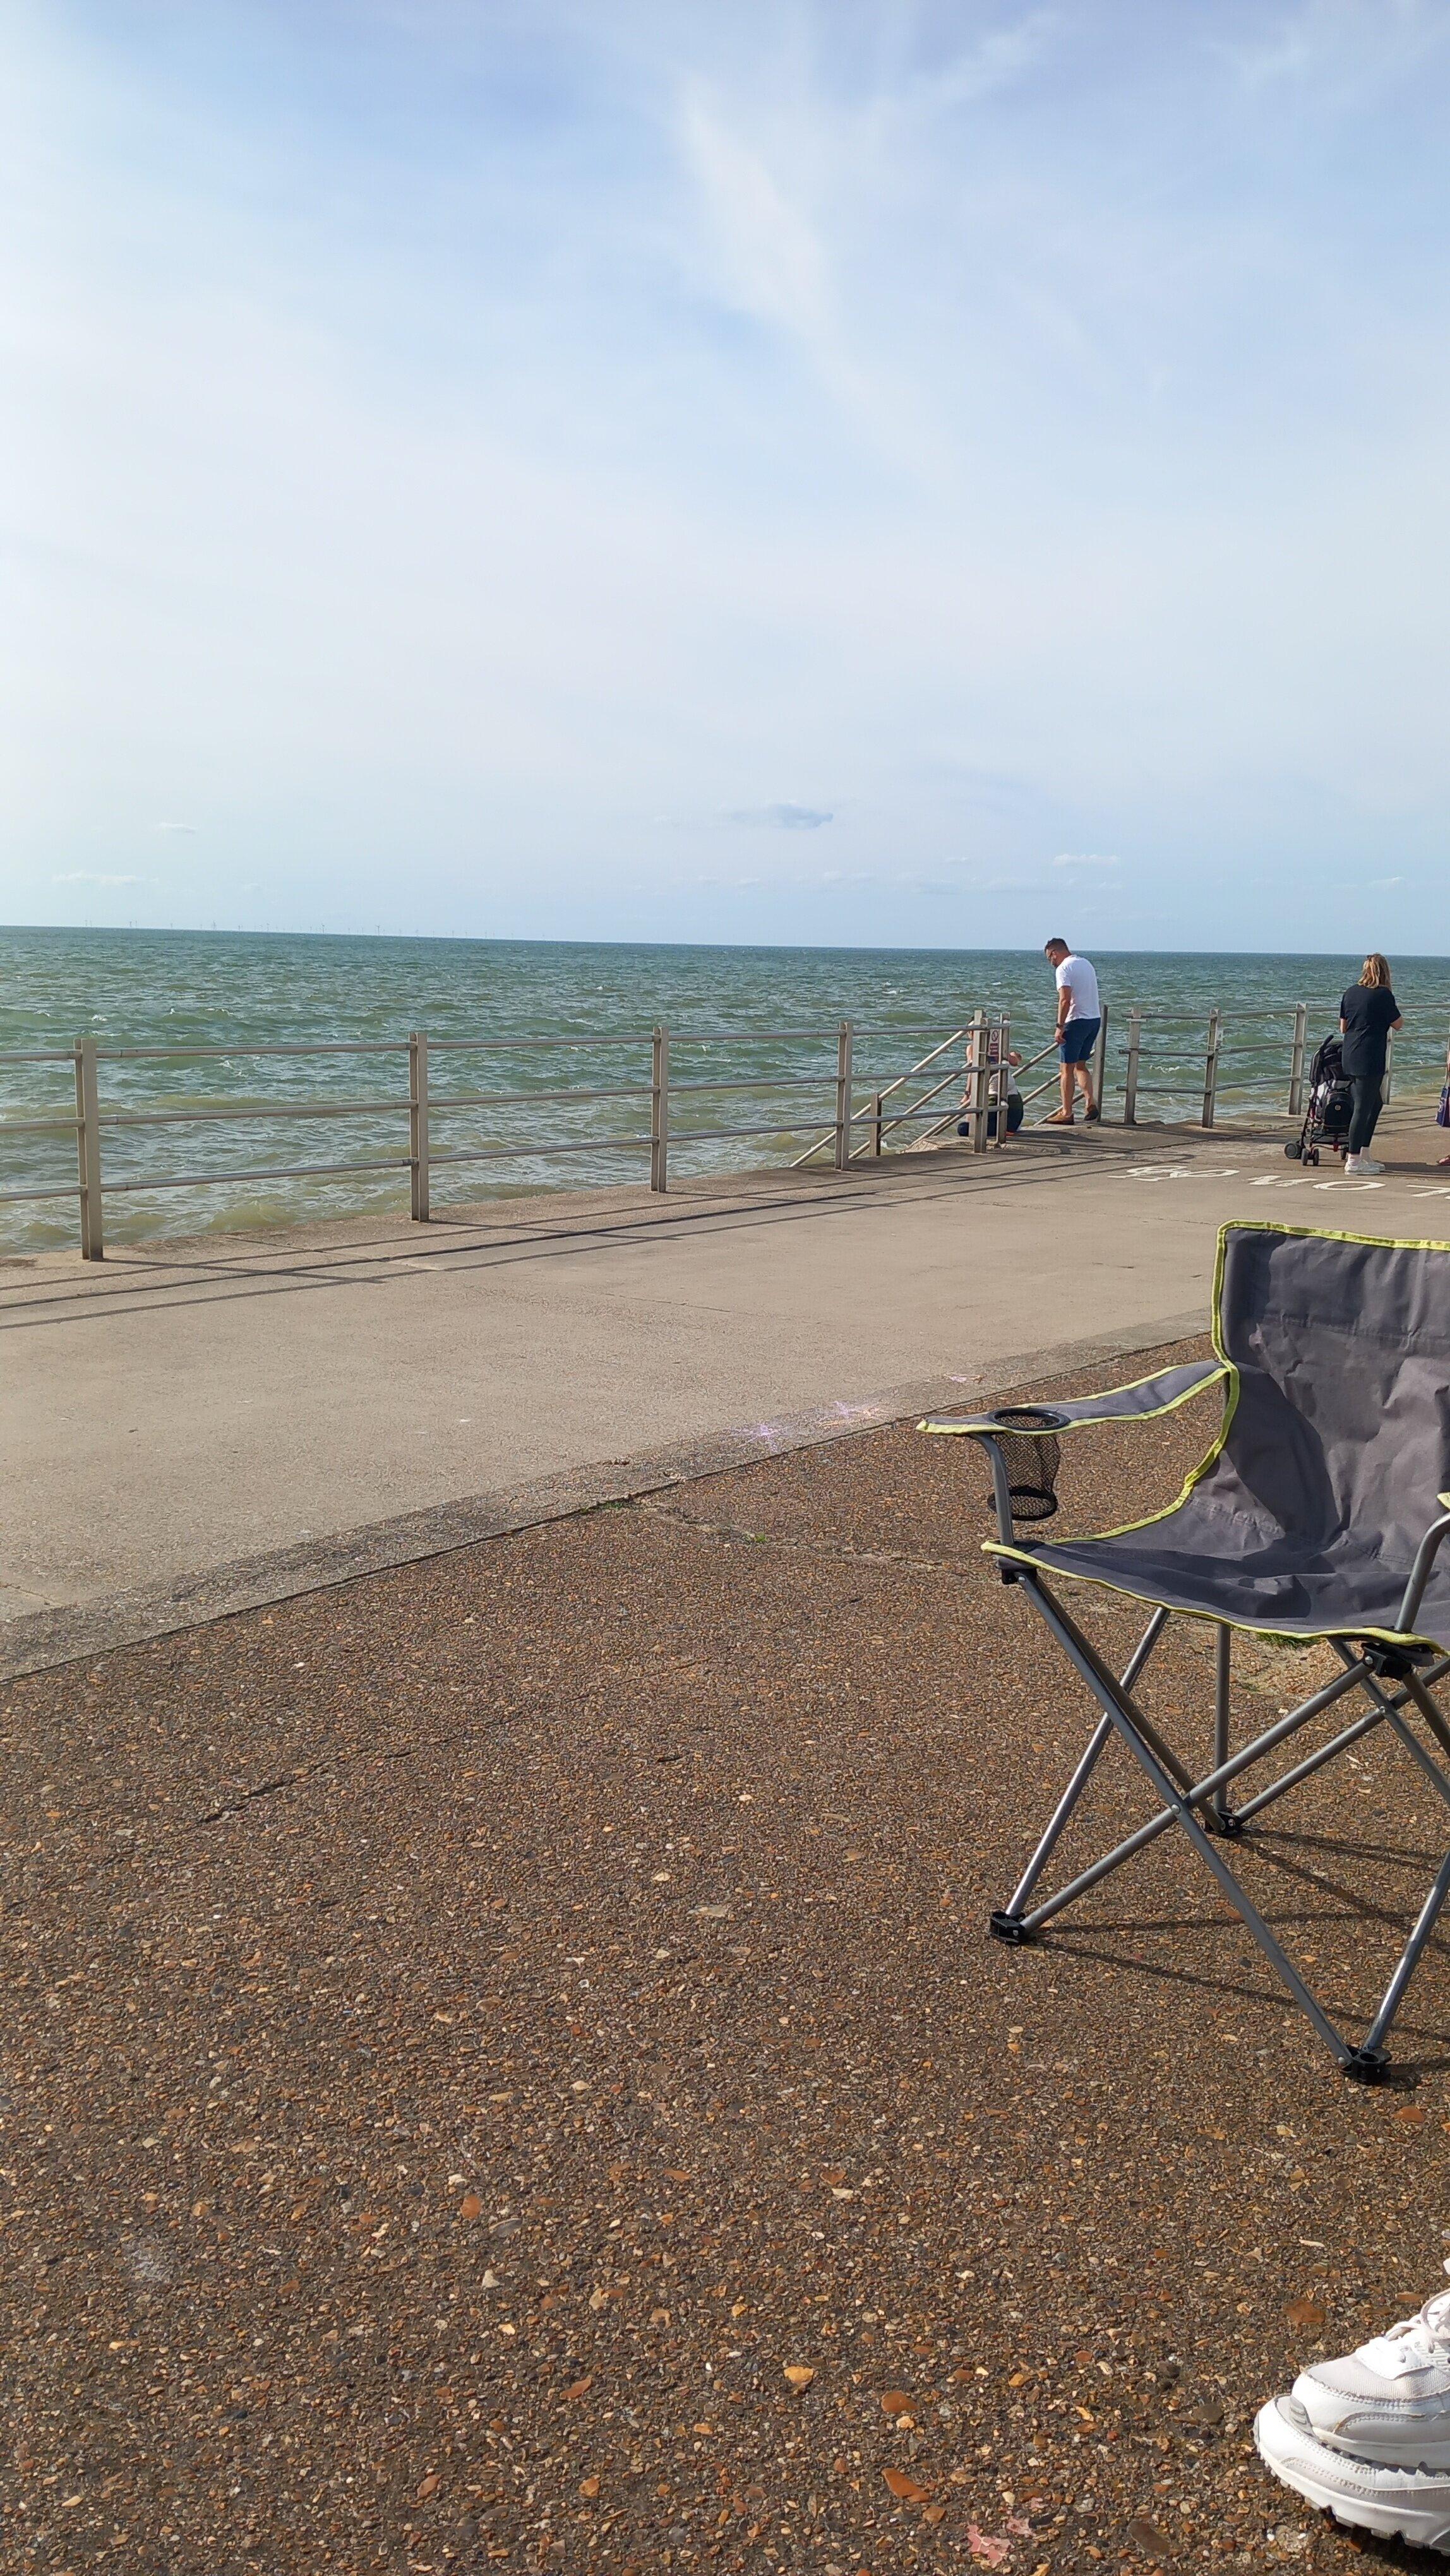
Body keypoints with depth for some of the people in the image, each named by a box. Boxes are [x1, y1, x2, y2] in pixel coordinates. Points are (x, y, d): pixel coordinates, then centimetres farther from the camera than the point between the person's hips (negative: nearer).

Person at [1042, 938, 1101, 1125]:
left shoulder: (1063, 969, -12)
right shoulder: (1085, 963, 15)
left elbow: (1065, 1000, -22)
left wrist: (1060, 1027, -20)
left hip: (1076, 1021, -8)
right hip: (1095, 1019, 8)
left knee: (1068, 1069, 0)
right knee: (1081, 1065, 18)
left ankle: (1066, 1113, 3)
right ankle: (1091, 1104, 4)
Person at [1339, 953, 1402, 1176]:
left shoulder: (1351, 992, 8)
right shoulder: (1383, 995, -9)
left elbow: (1343, 1027, 14)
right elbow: (1397, 1024, 1)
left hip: (1349, 1058, 7)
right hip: (1370, 1060, -7)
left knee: (1375, 1104, 18)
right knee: (1363, 1107, -3)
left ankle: (1363, 1156, 19)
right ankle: (1353, 1160, -1)